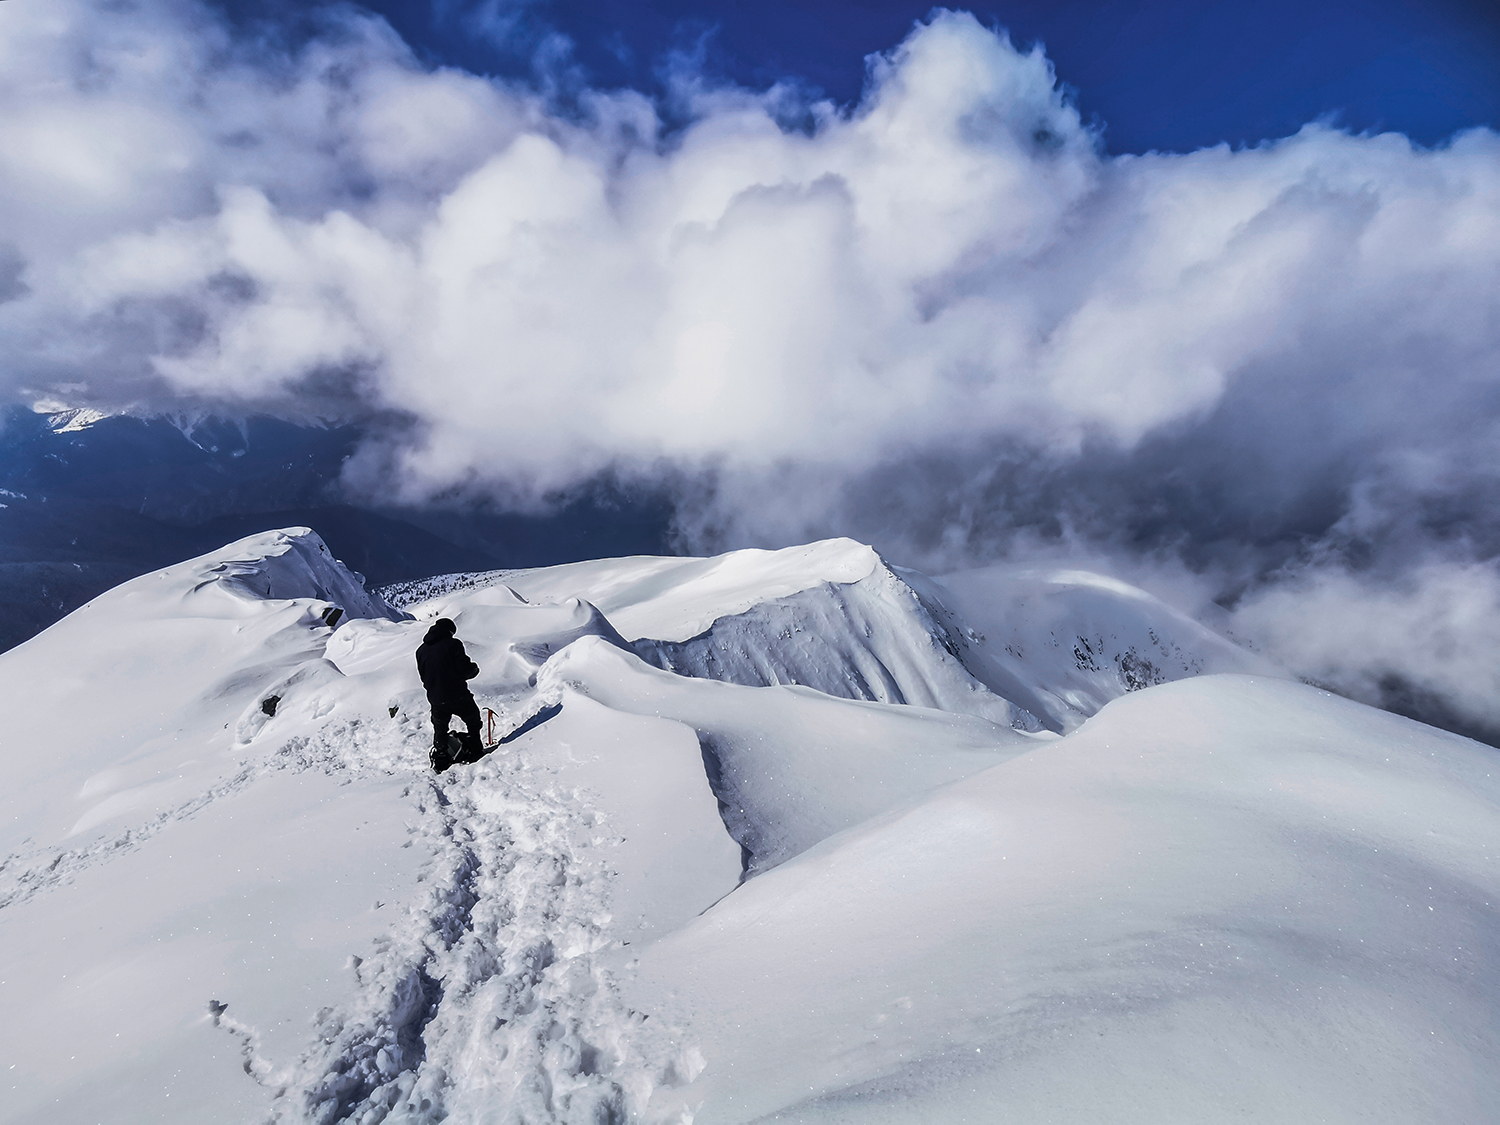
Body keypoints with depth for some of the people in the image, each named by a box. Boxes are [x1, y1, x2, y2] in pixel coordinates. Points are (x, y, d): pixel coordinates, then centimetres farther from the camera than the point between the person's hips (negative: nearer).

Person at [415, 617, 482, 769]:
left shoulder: (421, 650, 7)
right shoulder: (453, 644, -11)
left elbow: (423, 676, 13)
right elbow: (465, 669, -14)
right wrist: (474, 668, 6)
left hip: (435, 698, 5)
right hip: (458, 696, -4)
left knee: (440, 730, 20)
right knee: (473, 721, 18)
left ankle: (441, 760, 20)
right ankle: (474, 750, 17)